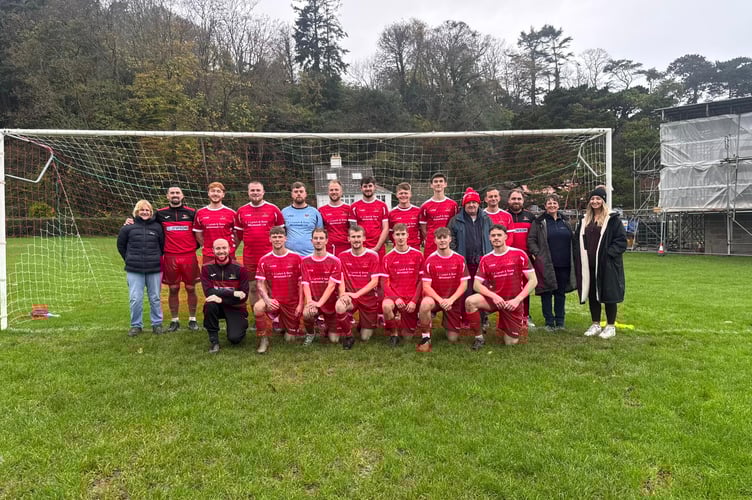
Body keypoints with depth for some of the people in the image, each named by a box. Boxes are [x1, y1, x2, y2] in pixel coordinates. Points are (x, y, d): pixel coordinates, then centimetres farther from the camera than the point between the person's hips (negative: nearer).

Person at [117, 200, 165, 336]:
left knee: (155, 298, 9)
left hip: (154, 269, 0)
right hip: (134, 270, 0)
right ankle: (136, 325, 15)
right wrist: (129, 260, 10)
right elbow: (121, 245, 11)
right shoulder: (129, 227, 0)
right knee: (135, 299, 1)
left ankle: (157, 323, 21)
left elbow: (162, 245, 9)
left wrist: (155, 259, 9)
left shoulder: (157, 227, 1)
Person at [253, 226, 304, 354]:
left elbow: (300, 283, 0)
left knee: (290, 338, 5)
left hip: (292, 302, 0)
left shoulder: (296, 258, -3)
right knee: (258, 307, -34)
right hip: (273, 300, 0)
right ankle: (264, 340, -15)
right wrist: (267, 299, -22)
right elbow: (261, 284, -4)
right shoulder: (264, 260, -1)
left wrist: (300, 304, -7)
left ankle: (285, 326, 42)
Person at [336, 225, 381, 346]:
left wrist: (356, 294, -19)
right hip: (350, 295, 1)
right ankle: (348, 335, -9)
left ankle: (363, 324, 38)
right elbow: (341, 280, 0)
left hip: (368, 296, -1)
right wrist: (342, 294, -21)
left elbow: (374, 282, -9)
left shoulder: (372, 255, -5)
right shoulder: (343, 256, 2)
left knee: (365, 338, 0)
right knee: (340, 306, -36)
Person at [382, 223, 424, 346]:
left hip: (412, 299, 1)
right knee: (386, 305, -37)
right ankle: (394, 332, -9)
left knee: (408, 336, 2)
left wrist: (414, 301, -9)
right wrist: (396, 298, -17)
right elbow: (385, 283, -1)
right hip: (394, 296, -1)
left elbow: (421, 281, 2)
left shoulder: (417, 255, 1)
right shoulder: (388, 257, 1)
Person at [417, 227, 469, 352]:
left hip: (453, 301, 2)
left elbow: (464, 284, -5)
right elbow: (426, 286, -10)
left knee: (453, 338, -1)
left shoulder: (459, 259, -4)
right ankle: (425, 338, -17)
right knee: (425, 303, -39)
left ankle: (447, 323, 36)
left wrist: (450, 300, -20)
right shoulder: (430, 260, -7)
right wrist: (440, 300, -24)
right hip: (435, 298, -1)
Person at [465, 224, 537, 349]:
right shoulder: (485, 259, 0)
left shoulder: (519, 254, -7)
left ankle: (521, 325, 37)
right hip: (494, 299, 2)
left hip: (514, 303, -1)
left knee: (511, 343, 1)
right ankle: (479, 337, -10)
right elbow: (476, 285, -2)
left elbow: (533, 281, -7)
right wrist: (493, 296, -19)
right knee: (470, 301, -29)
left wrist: (517, 300, -16)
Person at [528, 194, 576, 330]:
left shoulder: (565, 222, 15)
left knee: (561, 293, 10)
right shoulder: (539, 222, 1)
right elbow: (531, 240, -2)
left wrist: (571, 259, 13)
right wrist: (537, 254, -14)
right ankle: (549, 322, 10)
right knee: (547, 293, 1)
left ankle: (560, 321, 21)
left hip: (563, 264, 4)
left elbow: (571, 241, 22)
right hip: (546, 264, -4)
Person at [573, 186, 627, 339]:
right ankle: (595, 325, 22)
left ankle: (611, 326, 13)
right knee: (592, 294, 11)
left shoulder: (612, 219, -5)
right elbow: (577, 240, 15)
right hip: (588, 265, 5)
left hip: (607, 264, -5)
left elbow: (621, 239, -9)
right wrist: (580, 258, 3)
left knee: (608, 294, 2)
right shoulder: (585, 220, 13)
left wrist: (608, 253, -17)